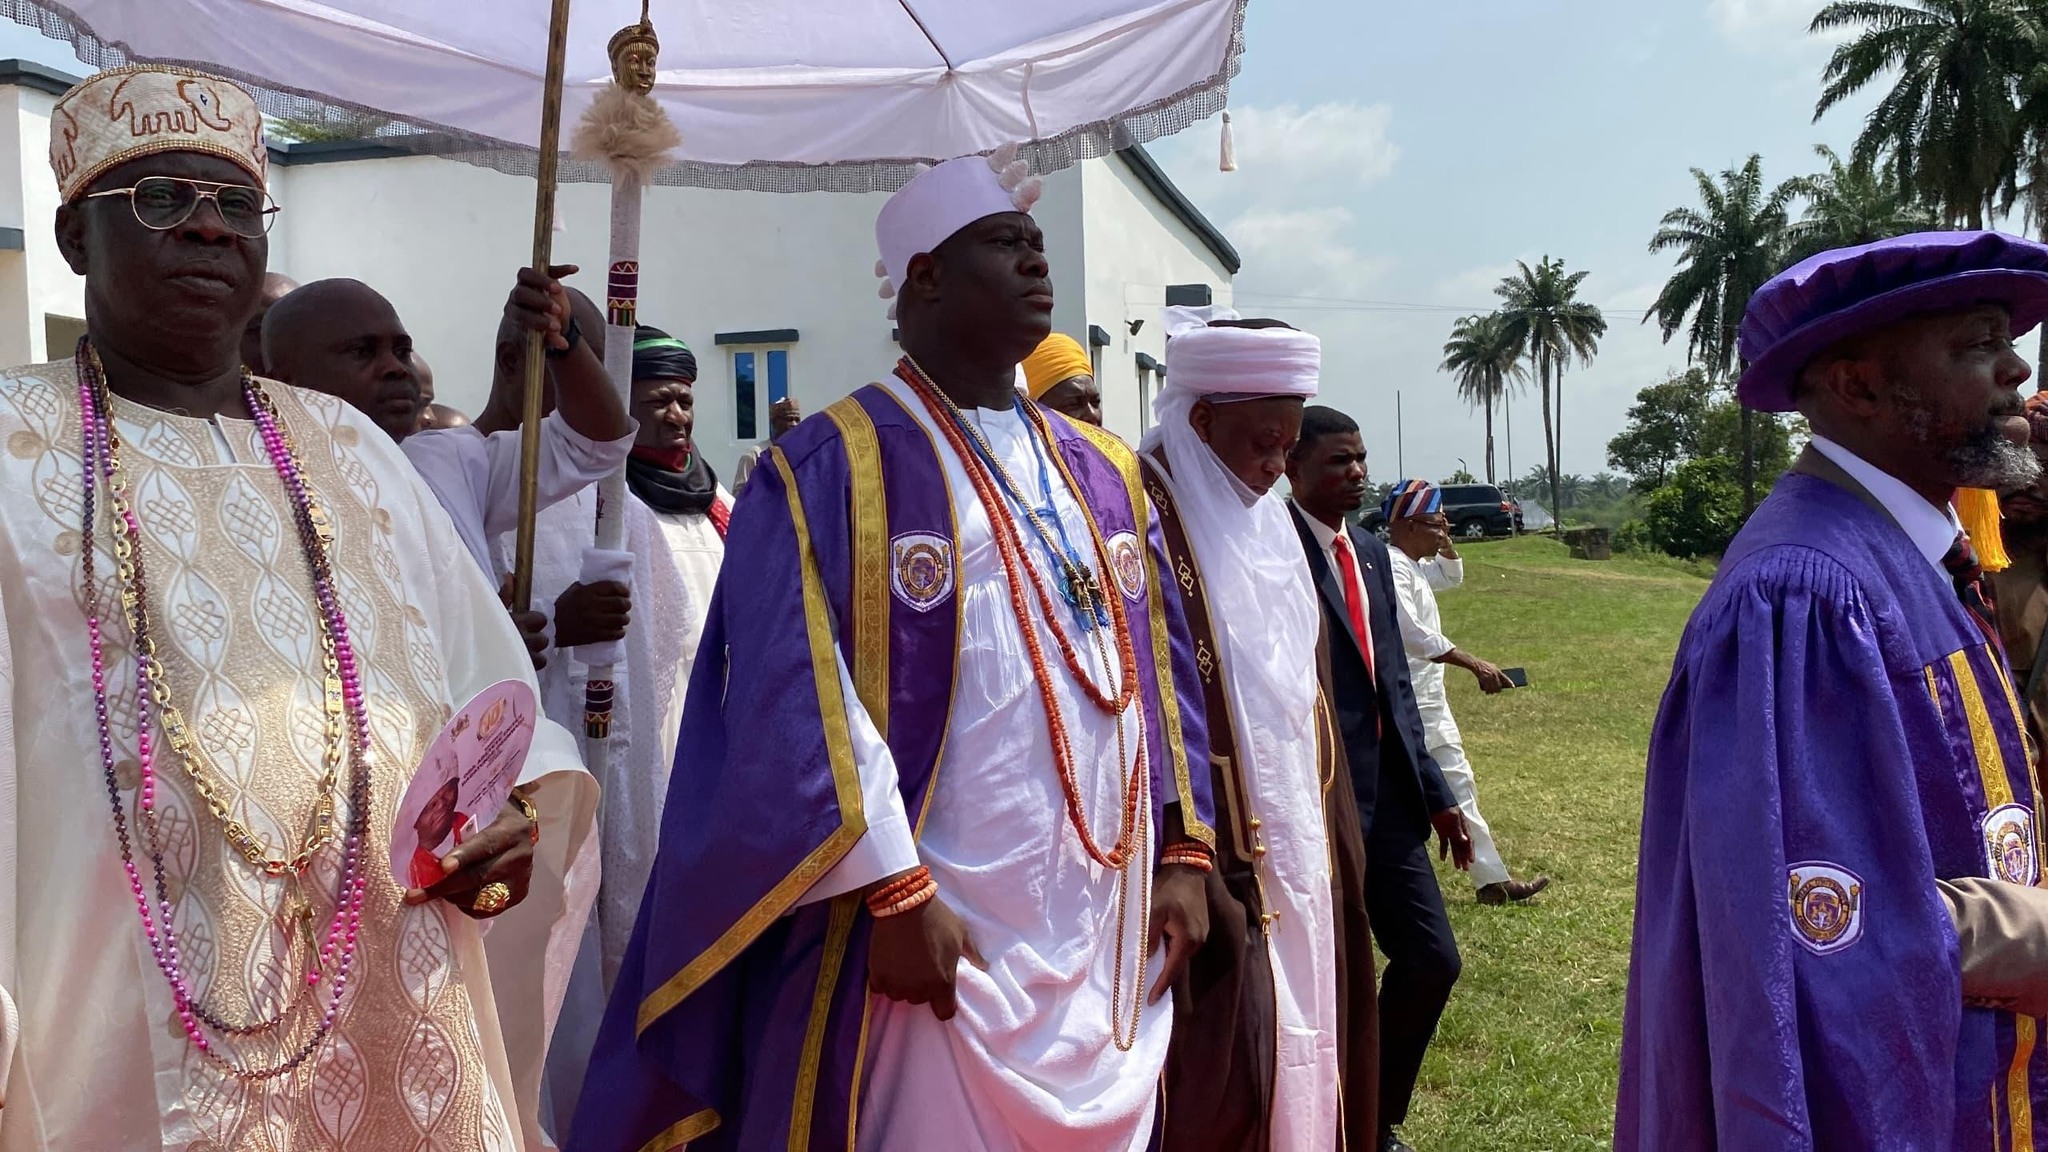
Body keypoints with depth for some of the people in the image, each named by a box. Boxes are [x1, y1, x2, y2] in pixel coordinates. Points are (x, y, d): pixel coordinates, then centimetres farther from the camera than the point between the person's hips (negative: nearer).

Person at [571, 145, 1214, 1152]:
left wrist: (1182, 847, 8)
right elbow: (795, 701, -14)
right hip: (940, 931, -6)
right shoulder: (831, 466, -7)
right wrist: (892, 893, -18)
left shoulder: (1102, 474, 13)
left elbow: (1160, 666, 15)